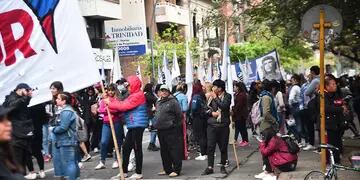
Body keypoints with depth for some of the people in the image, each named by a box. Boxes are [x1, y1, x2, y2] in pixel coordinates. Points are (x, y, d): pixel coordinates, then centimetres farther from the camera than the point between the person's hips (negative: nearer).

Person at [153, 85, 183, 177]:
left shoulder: (173, 102, -7)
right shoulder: (158, 102, 16)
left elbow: (179, 115, -9)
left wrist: (174, 124, -7)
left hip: (171, 130, -8)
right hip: (160, 130, 8)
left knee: (174, 150, -6)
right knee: (164, 151, 14)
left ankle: (176, 170, -1)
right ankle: (167, 169, 23)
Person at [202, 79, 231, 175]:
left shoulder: (227, 96, 0)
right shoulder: (211, 96, 8)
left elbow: (224, 106, -17)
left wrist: (216, 98, -10)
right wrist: (211, 113, -7)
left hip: (223, 125, -2)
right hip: (212, 125, 2)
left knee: (223, 147, 6)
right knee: (210, 147, -1)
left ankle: (222, 166, 20)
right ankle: (210, 167, 5)